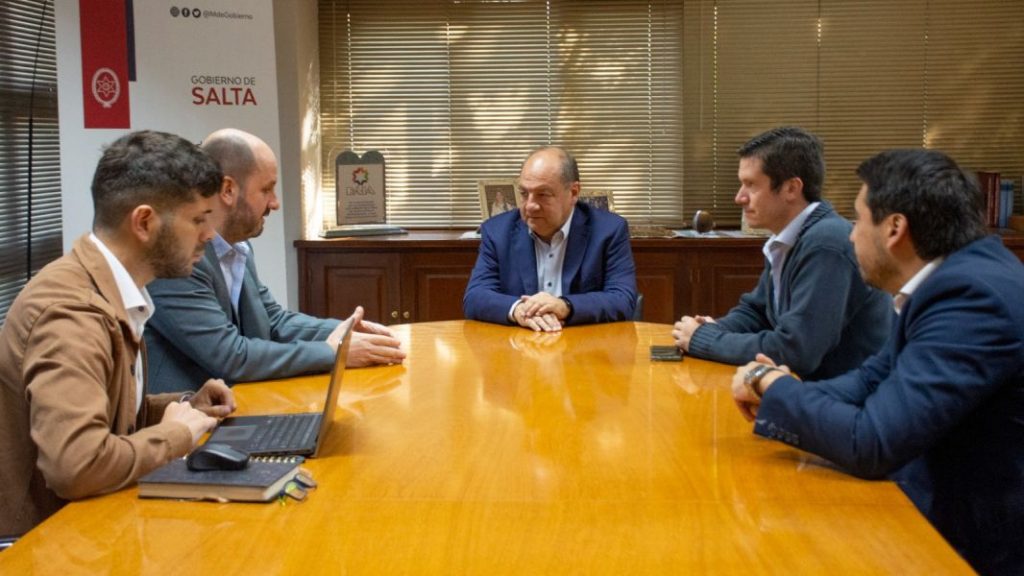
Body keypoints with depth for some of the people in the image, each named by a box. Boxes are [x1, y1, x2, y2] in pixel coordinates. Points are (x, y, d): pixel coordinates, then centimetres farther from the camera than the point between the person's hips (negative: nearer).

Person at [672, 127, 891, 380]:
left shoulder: (825, 245, -22)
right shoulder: (787, 240, 4)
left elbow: (794, 351, -26)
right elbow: (754, 311, 17)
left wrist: (703, 339, -15)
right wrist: (710, 330, -4)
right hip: (811, 383, 7)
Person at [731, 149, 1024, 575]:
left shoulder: (971, 295, -26)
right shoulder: (958, 273, 3)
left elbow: (870, 445, -28)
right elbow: (876, 378, 8)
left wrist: (771, 383, -14)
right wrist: (784, 397, -9)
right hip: (953, 506, 8)